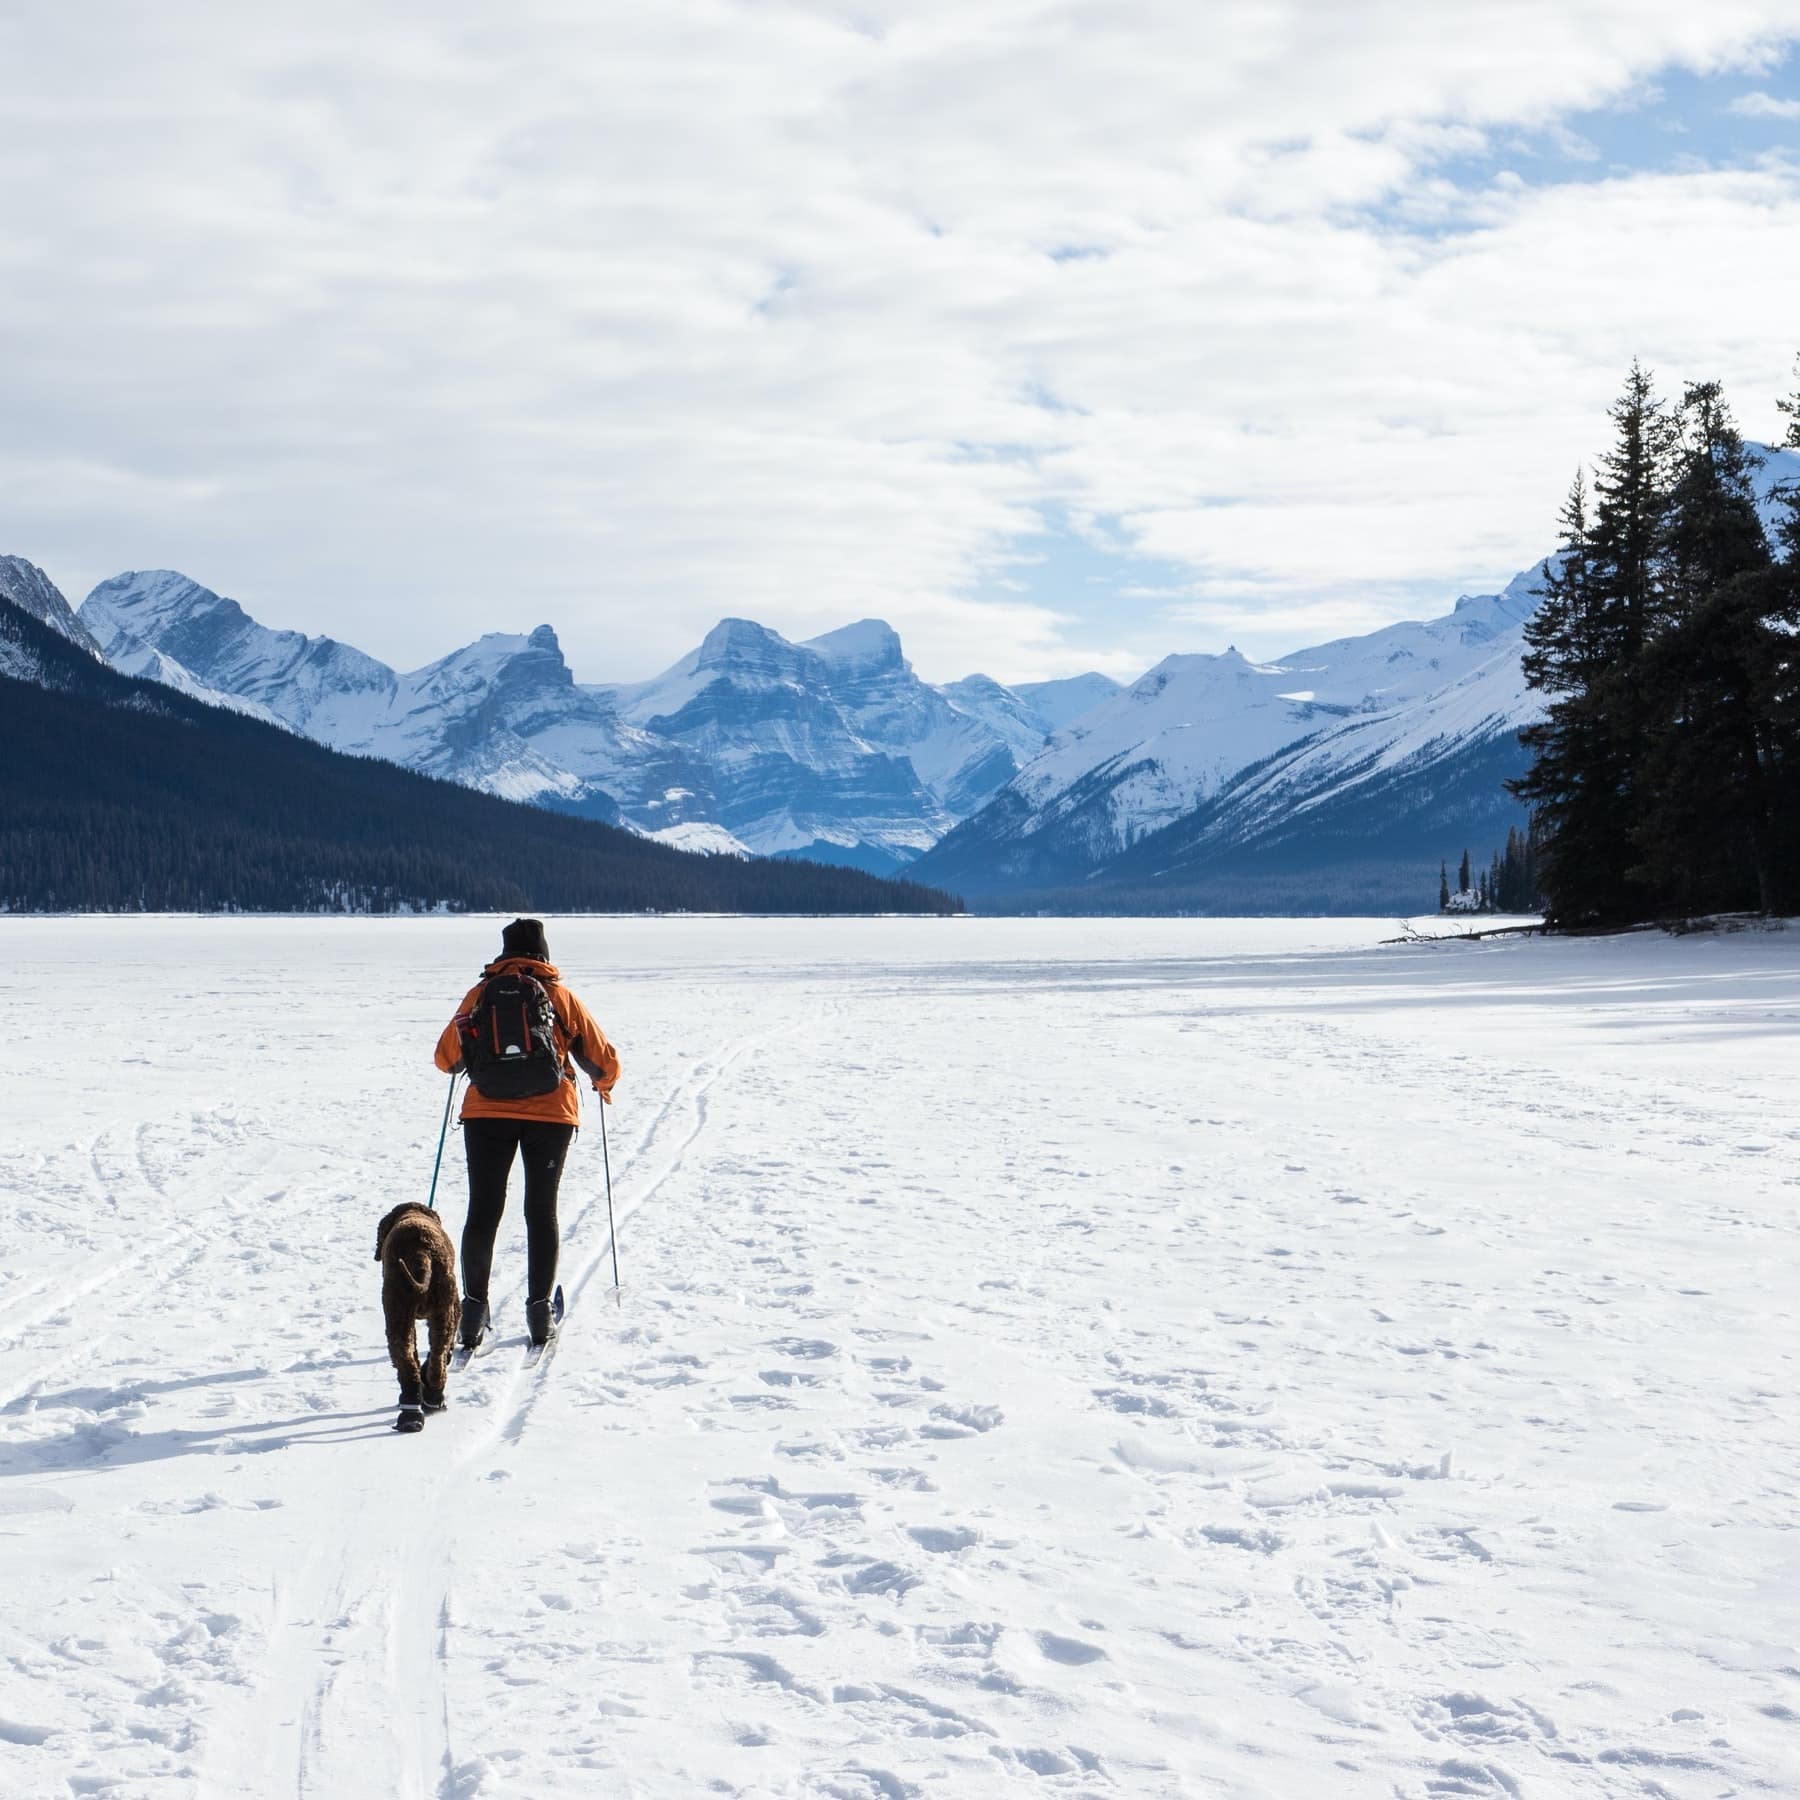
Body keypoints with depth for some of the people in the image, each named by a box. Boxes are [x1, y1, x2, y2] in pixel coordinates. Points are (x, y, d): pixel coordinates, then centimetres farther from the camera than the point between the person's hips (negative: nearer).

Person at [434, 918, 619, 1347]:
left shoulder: (480, 994, 4)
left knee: (483, 1211, 7)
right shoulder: (560, 996, 2)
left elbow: (445, 1058, 9)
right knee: (541, 1211, 9)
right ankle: (539, 1310, 7)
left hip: (486, 1113, 1)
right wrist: (604, 1085, 28)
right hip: (551, 1114, 0)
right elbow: (605, 1060, 5)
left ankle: (473, 1310, 4)